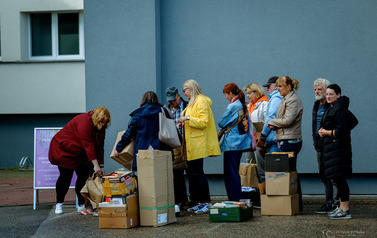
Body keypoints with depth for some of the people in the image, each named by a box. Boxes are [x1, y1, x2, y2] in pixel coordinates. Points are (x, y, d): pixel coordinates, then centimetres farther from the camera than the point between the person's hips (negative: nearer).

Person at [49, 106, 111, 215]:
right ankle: (59, 204, 6)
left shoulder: (100, 127, -2)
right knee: (66, 176, -8)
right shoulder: (85, 122, -29)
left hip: (80, 153, 8)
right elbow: (88, 145, -33)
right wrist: (95, 165, -35)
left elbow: (100, 147, 1)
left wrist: (101, 165, -8)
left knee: (84, 175, -3)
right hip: (65, 148, -7)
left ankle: (82, 205, 1)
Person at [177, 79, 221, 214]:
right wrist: (184, 124, 14)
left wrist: (188, 118, -21)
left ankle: (206, 203, -4)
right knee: (191, 173, 9)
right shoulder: (193, 102, 21)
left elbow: (203, 122, -19)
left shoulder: (201, 101, -10)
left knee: (197, 172, -9)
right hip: (192, 147, 10)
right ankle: (199, 203, 13)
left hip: (198, 146, -10)